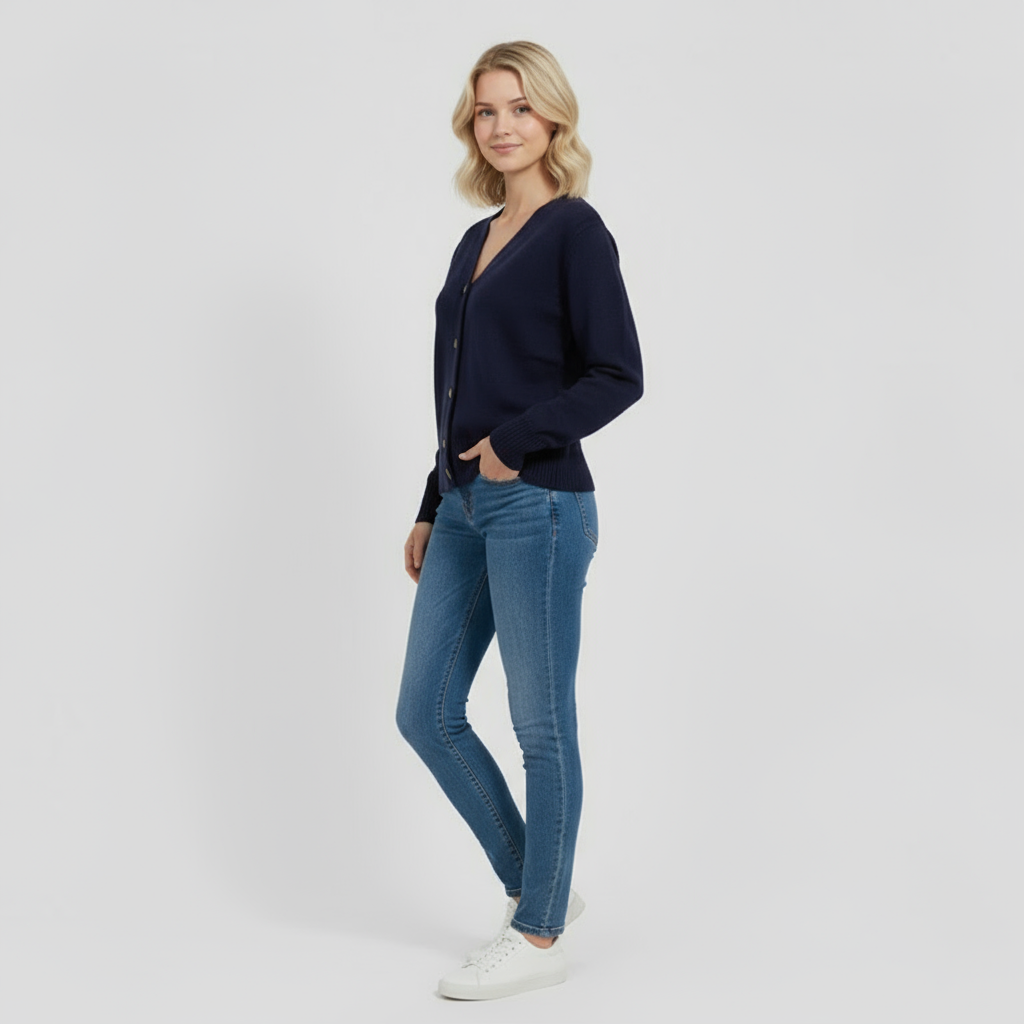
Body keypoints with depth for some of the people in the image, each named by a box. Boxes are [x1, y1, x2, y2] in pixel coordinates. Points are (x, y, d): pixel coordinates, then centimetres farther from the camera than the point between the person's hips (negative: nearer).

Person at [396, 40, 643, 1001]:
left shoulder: (574, 230, -7)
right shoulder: (477, 242, 16)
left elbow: (617, 376, -14)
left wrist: (516, 439, -17)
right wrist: (431, 508, 19)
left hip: (538, 506, -8)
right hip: (465, 511, 9)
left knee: (542, 725, 2)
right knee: (426, 713, 11)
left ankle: (540, 934, 17)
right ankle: (533, 885, 27)